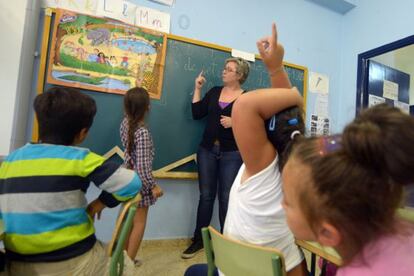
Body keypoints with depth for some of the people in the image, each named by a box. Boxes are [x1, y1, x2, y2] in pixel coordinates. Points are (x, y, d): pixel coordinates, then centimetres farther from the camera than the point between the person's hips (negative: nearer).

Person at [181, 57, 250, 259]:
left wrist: (234, 123, -19)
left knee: (226, 198, 5)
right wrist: (197, 88, 4)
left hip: (232, 154, -3)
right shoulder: (214, 91, 10)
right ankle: (198, 240, 24)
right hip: (207, 150, 4)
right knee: (206, 196, 10)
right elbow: (197, 114, 5)